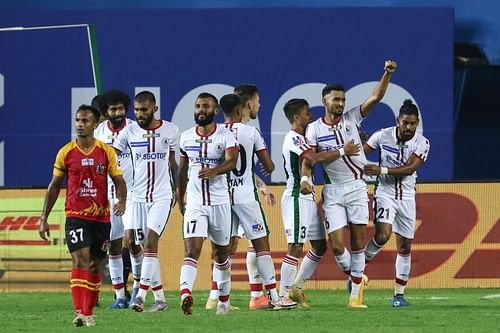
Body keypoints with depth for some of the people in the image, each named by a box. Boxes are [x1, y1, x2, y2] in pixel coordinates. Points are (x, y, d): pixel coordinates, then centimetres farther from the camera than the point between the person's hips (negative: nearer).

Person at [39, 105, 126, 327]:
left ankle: (88, 312, 20)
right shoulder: (66, 153, 1)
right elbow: (54, 186, 8)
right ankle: (79, 312, -26)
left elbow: (119, 181, 4)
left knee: (96, 265, 8)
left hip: (101, 217, 2)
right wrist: (44, 218, 6)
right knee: (80, 260, -18)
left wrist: (121, 201, -18)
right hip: (75, 216, -2)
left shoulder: (106, 152, 1)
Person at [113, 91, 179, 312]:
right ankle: (159, 298, 12)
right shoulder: (129, 132, 0)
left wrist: (178, 192, 14)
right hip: (139, 196, 2)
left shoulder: (170, 131, 0)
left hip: (162, 196, -2)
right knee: (146, 247, 4)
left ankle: (141, 294, -20)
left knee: (151, 242, -16)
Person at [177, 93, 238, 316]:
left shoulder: (226, 136, -4)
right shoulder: (186, 137, 6)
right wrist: (180, 198, 24)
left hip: (219, 202, -1)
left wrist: (215, 171, -41)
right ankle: (186, 294, -34)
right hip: (195, 203, 1)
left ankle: (224, 299, 28)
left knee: (221, 253, 13)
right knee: (191, 250, -17)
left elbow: (231, 162, -21)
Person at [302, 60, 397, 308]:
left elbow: (375, 98, -2)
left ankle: (355, 294, 6)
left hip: (357, 187, 1)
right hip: (333, 191, -1)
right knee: (337, 245, -7)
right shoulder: (315, 129, 0)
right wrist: (305, 179, -18)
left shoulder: (351, 118, 4)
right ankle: (355, 277, 19)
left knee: (358, 243, 0)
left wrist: (387, 74, -14)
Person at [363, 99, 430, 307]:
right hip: (385, 194, -2)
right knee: (382, 235, -25)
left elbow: (410, 168, -21)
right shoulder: (383, 136, -9)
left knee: (405, 246, 6)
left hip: (407, 197, 2)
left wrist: (382, 170, -29)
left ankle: (399, 294, 16)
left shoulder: (422, 143, -9)